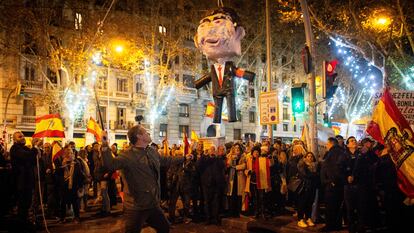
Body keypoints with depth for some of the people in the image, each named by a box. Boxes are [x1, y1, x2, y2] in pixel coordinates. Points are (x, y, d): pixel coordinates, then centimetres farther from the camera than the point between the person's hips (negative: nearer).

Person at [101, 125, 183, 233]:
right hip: (136, 208, -7)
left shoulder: (152, 151, 7)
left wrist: (183, 158, 34)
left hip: (153, 204, 8)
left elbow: (165, 160, 25)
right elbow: (111, 164, -33)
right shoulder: (128, 155, -18)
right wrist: (105, 146, -49)